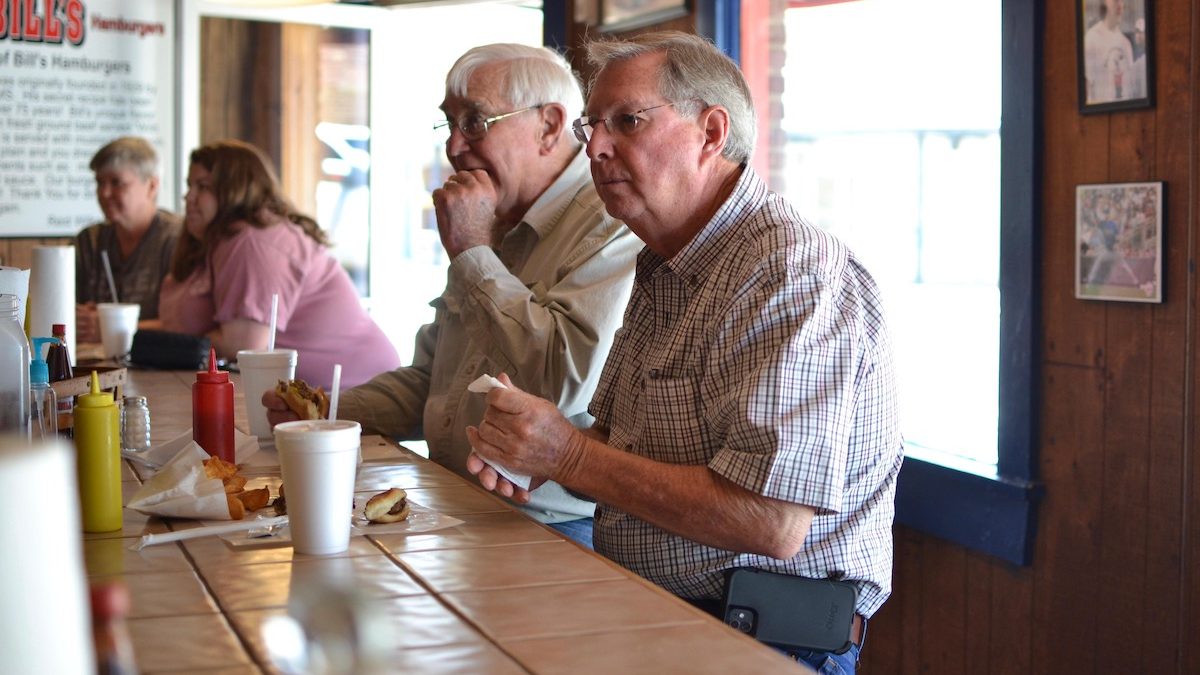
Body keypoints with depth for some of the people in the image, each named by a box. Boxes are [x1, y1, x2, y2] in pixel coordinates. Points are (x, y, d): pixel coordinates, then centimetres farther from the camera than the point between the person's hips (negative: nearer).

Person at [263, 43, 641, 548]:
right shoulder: (497, 227, 19)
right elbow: (428, 378, 27)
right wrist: (330, 413, 9)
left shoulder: (610, 226, -13)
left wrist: (472, 252, -15)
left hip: (549, 527, -9)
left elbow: (566, 384, -27)